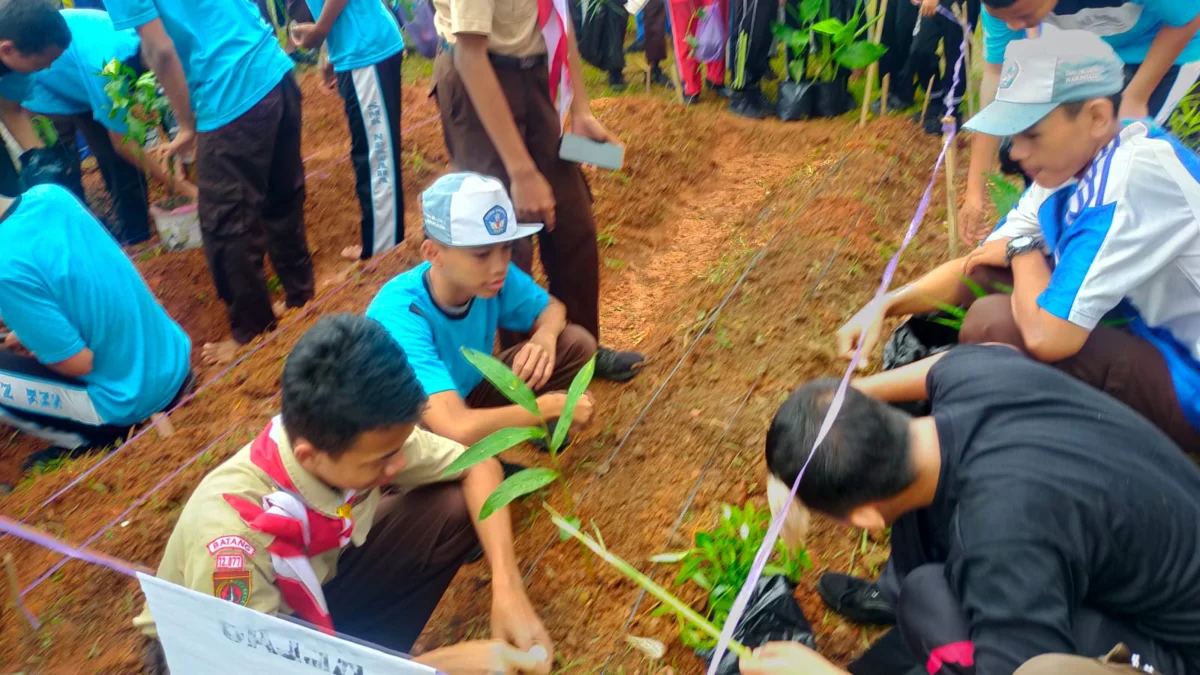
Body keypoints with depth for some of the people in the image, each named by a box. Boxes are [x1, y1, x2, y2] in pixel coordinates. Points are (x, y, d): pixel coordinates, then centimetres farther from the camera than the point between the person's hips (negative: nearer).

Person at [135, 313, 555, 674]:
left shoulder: (363, 436, -25)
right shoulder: (229, 531, -39)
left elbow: (477, 464, -11)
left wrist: (507, 586, -24)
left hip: (316, 588, 6)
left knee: (457, 504, -15)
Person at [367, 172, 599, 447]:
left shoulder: (489, 276, -21)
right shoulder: (399, 315, -37)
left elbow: (551, 307, -1)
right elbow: (457, 429, -46)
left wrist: (545, 337, -26)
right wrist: (552, 406, -33)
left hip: (468, 392, 5)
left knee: (577, 343, -9)